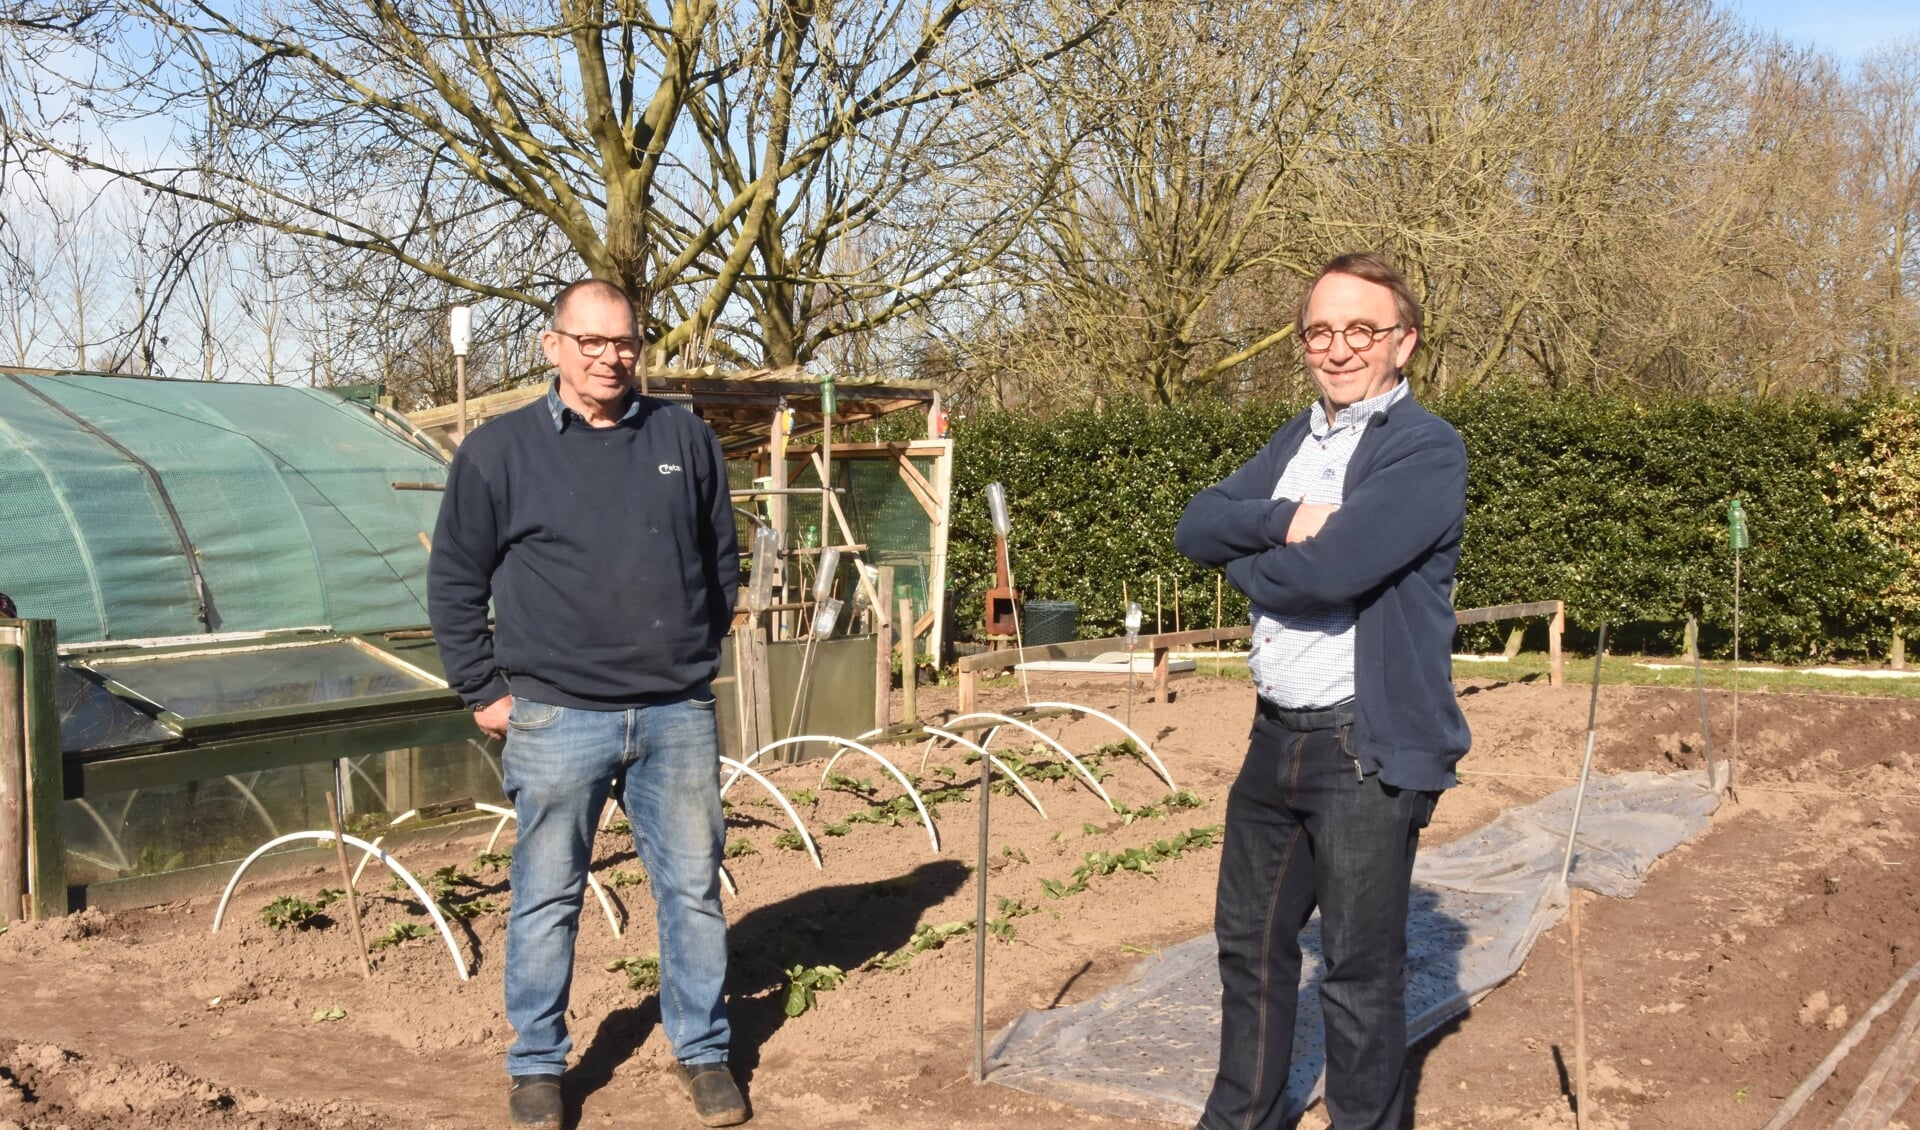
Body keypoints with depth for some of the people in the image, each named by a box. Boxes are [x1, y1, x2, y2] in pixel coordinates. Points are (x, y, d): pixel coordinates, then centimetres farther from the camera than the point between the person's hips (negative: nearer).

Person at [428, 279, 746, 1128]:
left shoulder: (686, 439, 6)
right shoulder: (499, 451, -1)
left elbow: (722, 558, 16)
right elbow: (454, 582, 4)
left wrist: (697, 657, 12)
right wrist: (485, 692, 1)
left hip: (678, 716, 2)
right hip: (558, 718, -2)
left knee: (694, 890, 10)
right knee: (547, 900, 7)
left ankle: (703, 1051, 26)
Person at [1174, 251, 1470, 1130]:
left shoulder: (1426, 450, -13)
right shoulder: (1297, 440, 13)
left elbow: (1327, 572, -26)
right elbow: (1196, 525, 2)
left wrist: (1244, 560, -6)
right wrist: (1285, 519, -16)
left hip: (1368, 750, -8)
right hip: (1277, 736, 8)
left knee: (1359, 973, 4)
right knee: (1250, 941, 19)